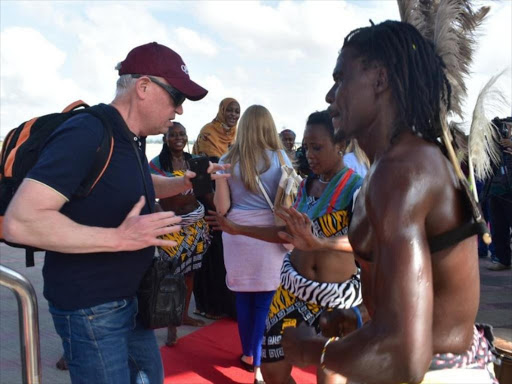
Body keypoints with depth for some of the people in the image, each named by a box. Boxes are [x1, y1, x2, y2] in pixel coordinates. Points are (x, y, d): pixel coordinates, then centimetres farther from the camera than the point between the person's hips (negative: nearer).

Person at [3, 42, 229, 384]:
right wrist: (119, 238, -32)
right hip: (90, 307, -9)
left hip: (130, 298, 10)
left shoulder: (131, 140, 6)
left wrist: (186, 182, 9)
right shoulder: (85, 135, -24)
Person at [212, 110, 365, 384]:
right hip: (295, 287, 6)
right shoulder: (306, 185, 5)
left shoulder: (358, 188, -14)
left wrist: (317, 241, -42)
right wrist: (238, 228, 13)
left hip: (337, 297, -5)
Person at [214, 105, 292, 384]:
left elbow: (221, 207, 0)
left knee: (243, 297, 14)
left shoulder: (227, 160, 2)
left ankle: (248, 355, 32)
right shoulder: (280, 158, -1)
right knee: (265, 300, 6)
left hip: (237, 234, 2)